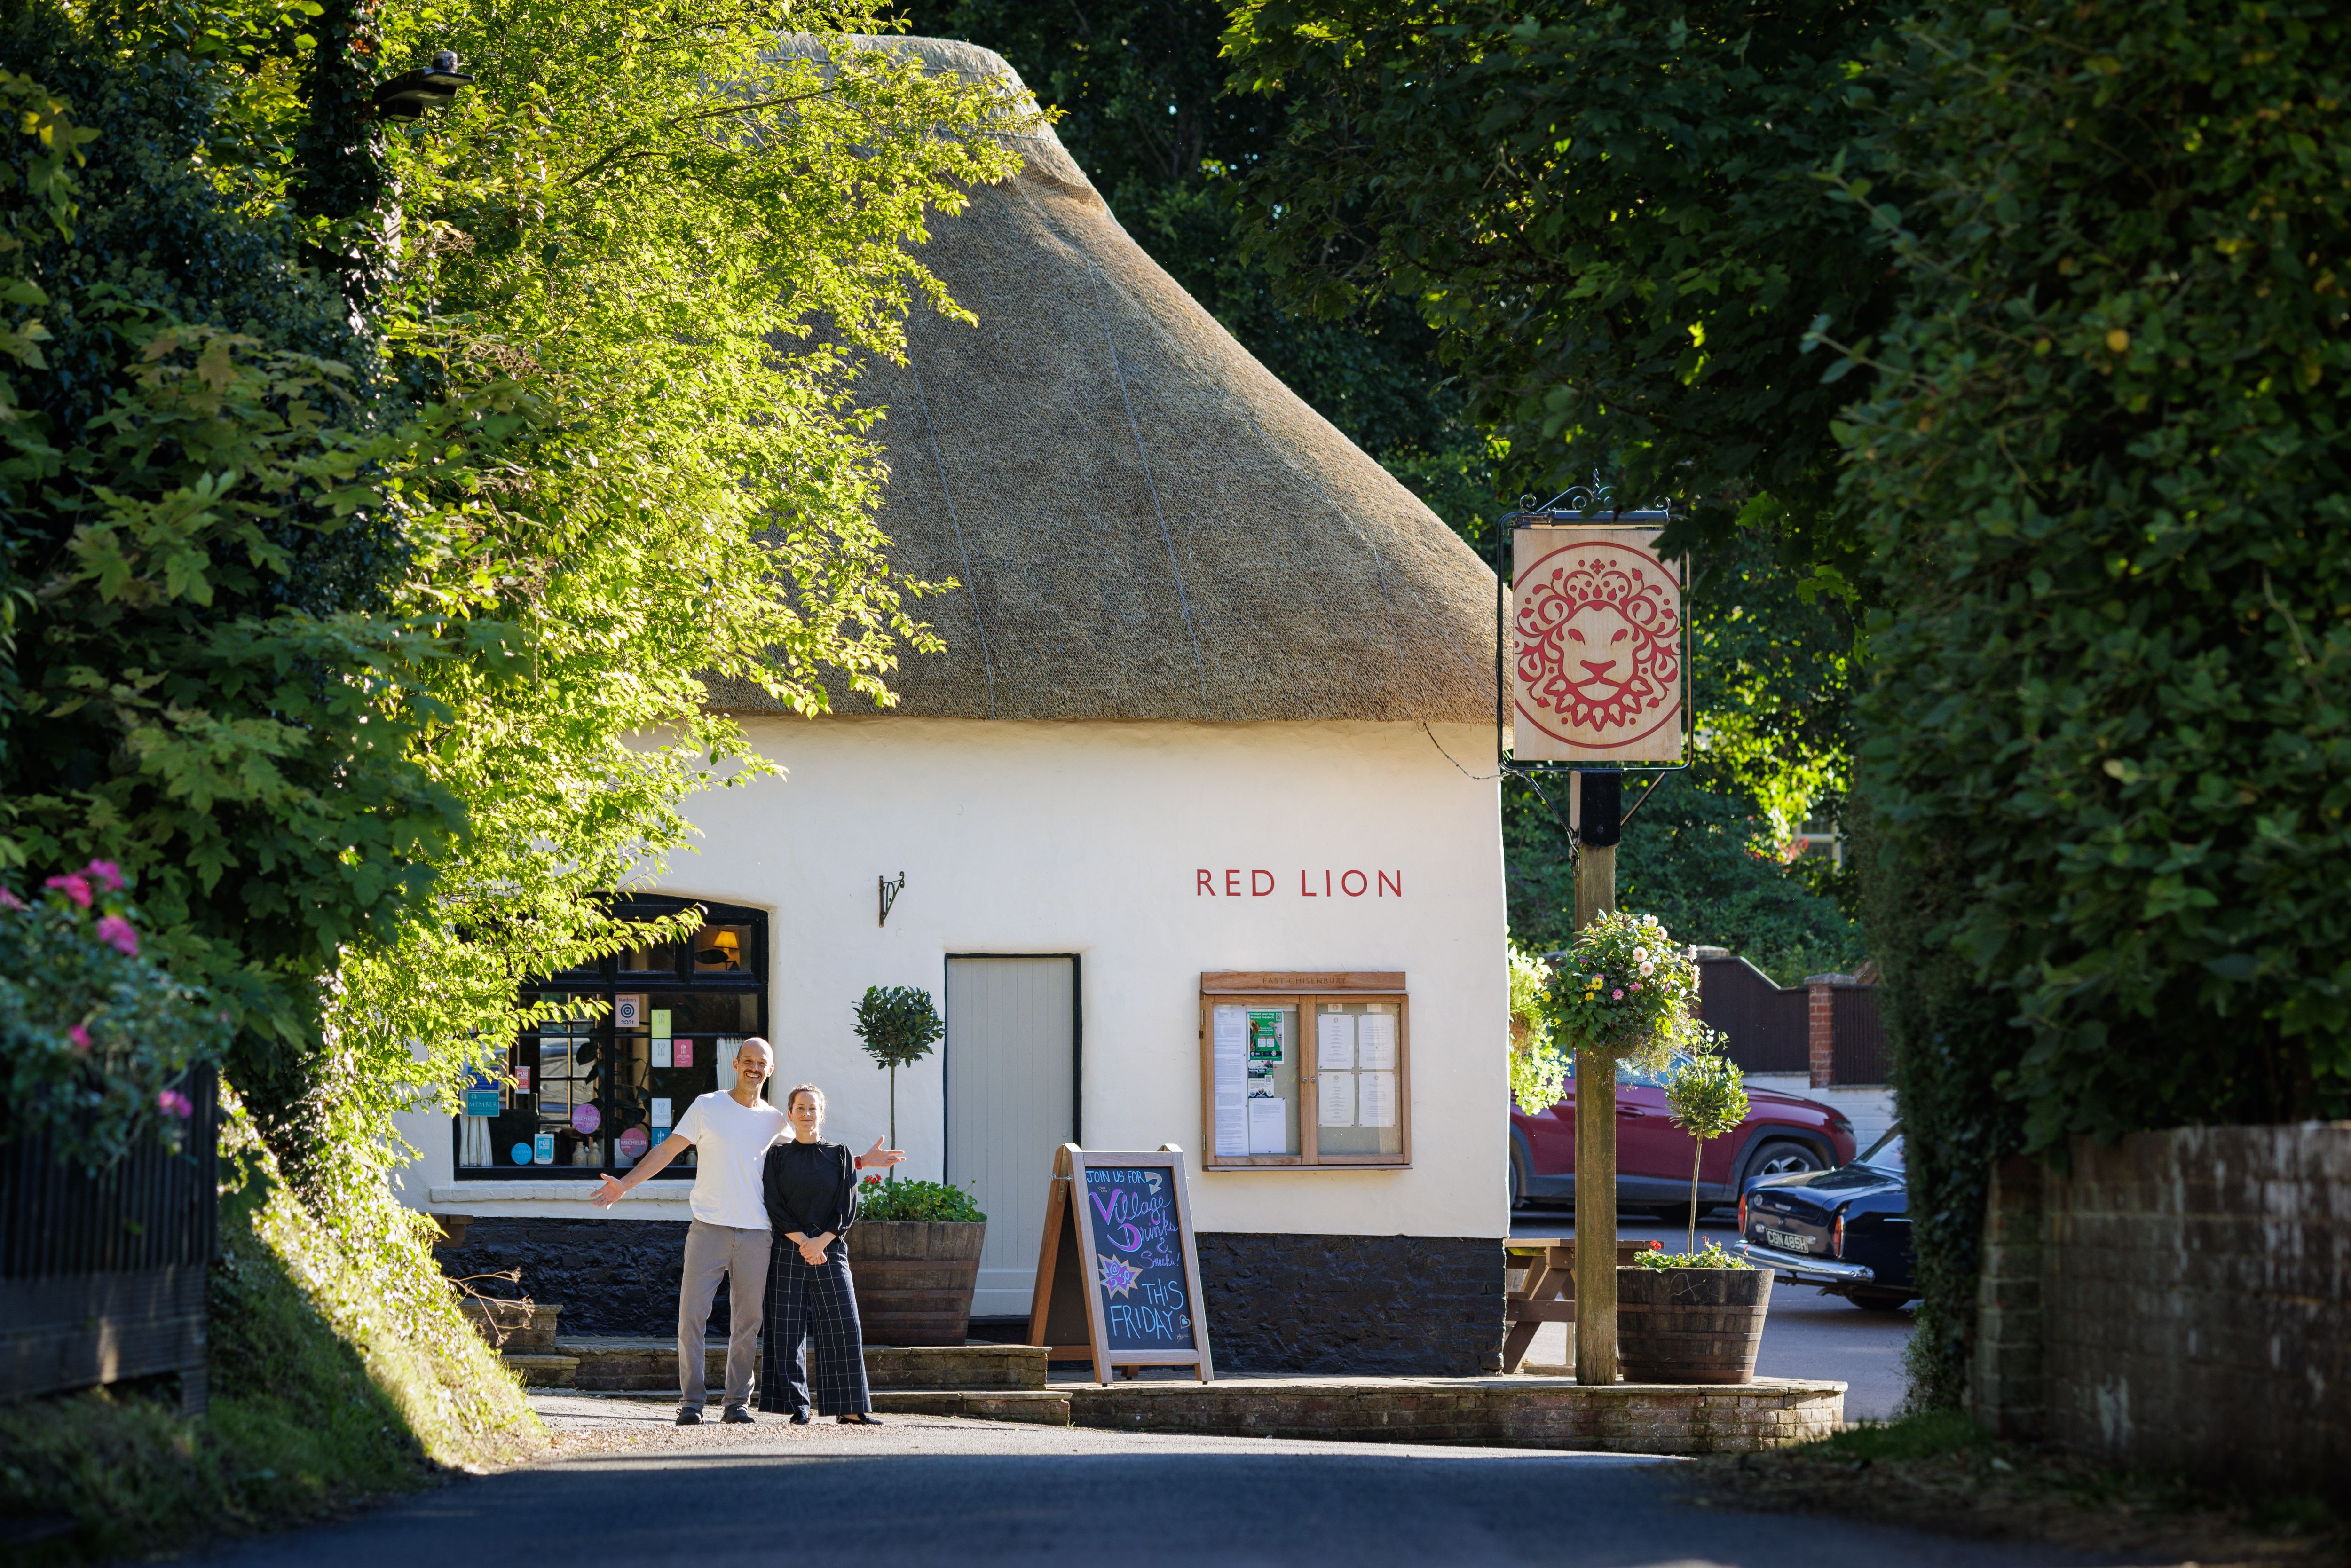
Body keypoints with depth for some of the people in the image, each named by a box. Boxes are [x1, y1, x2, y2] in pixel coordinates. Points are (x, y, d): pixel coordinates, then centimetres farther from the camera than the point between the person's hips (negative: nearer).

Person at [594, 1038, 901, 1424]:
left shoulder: (776, 1121, 13)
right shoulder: (707, 1107, 5)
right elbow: (667, 1150, 5)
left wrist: (861, 1161, 20)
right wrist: (625, 1184, -3)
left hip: (756, 1234, 3)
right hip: (709, 1229, -3)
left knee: (748, 1322, 3)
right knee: (692, 1315, -8)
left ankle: (738, 1402, 11)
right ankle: (691, 1400, -1)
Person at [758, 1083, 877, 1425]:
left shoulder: (839, 1156, 9)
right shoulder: (778, 1156, 7)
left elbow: (848, 1208, 2)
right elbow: (774, 1207, -1)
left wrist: (821, 1242, -12)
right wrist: (802, 1242, -13)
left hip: (830, 1252, 1)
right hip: (787, 1253, -1)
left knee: (844, 1327, -5)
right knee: (788, 1330, -4)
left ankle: (850, 1408, -1)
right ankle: (797, 1406, 2)